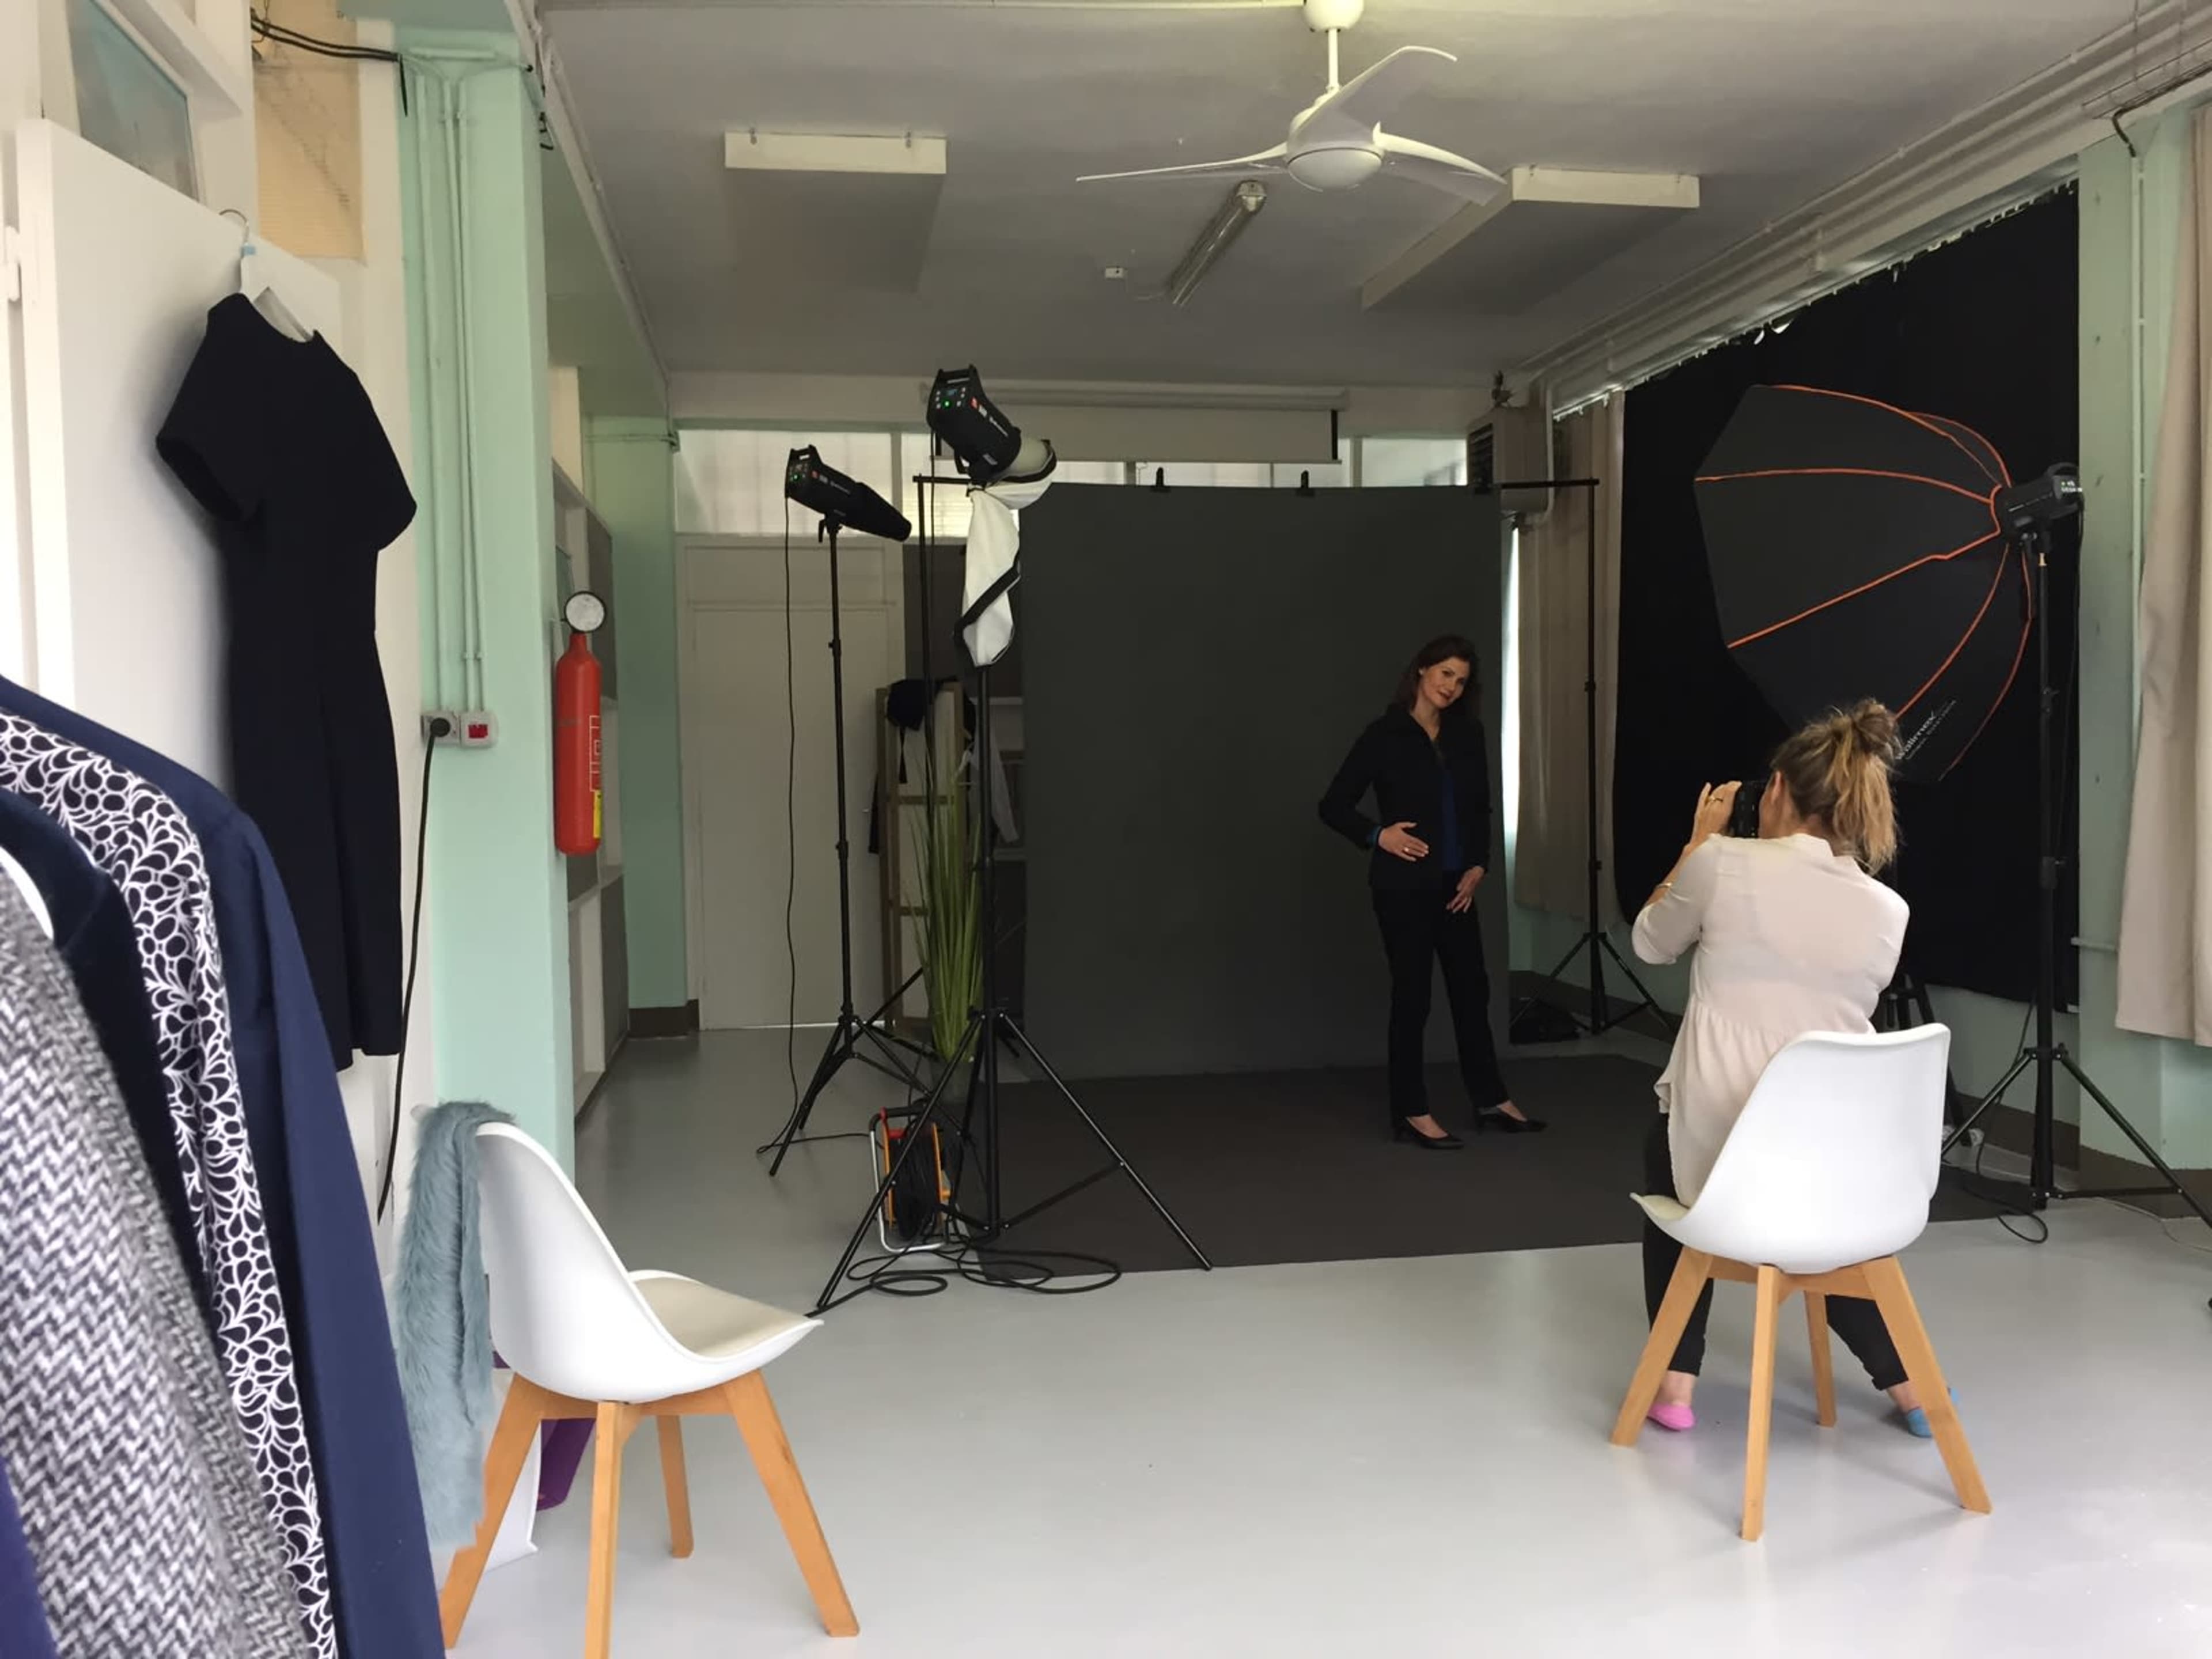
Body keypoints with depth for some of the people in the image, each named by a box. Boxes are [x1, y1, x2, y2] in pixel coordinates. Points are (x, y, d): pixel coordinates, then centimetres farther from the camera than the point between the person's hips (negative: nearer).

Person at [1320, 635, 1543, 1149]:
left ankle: (1491, 1101, 25)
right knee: (1412, 993, 1)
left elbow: (1481, 809, 13)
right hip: (1405, 885, -5)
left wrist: (1478, 865, 1)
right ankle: (1412, 1113, 12)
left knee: (1472, 987, 12)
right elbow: (1334, 806, -7)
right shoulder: (1386, 735, -8)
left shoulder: (1467, 736, 6)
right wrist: (1378, 836, -19)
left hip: (1455, 883, 6)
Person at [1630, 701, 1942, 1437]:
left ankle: (1676, 1384, 25)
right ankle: (1908, 1384, 31)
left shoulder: (1724, 864, -9)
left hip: (1716, 1150, -3)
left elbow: (1652, 943, 10)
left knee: (1666, 1153, 32)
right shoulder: (1888, 912, 1)